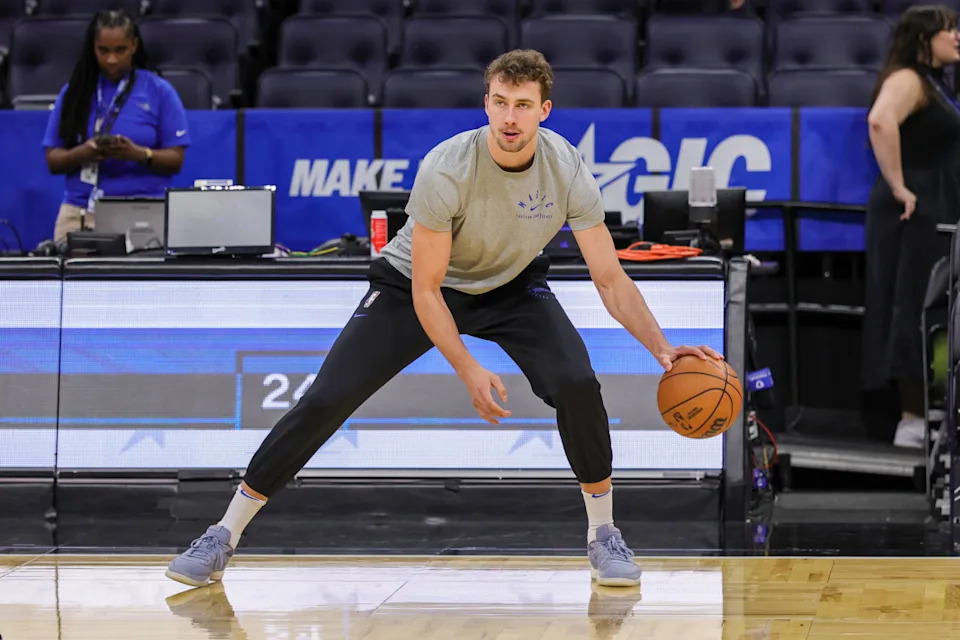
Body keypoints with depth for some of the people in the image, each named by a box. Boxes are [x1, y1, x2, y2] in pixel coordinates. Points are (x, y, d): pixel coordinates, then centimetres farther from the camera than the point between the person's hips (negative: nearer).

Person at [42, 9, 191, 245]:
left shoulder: (159, 91, 4)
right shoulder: (73, 92, 10)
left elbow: (175, 160, 2)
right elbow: (53, 160, 8)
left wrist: (139, 154, -17)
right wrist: (81, 154, -12)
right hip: (79, 213, 2)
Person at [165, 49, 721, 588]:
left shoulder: (567, 171, -23)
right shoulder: (446, 171, -32)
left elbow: (611, 280, -17)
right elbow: (424, 291, -25)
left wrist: (662, 348, -31)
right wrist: (468, 370, -33)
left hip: (512, 286, 2)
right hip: (415, 284, -2)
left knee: (578, 385, -23)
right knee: (326, 400, -13)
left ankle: (603, 534, -1)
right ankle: (224, 537, -2)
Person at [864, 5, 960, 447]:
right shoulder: (907, 79, -13)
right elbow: (881, 121, -32)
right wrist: (898, 186, -28)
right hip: (916, 211, -10)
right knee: (915, 311, -8)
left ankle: (922, 417, 13)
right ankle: (911, 421, -7)